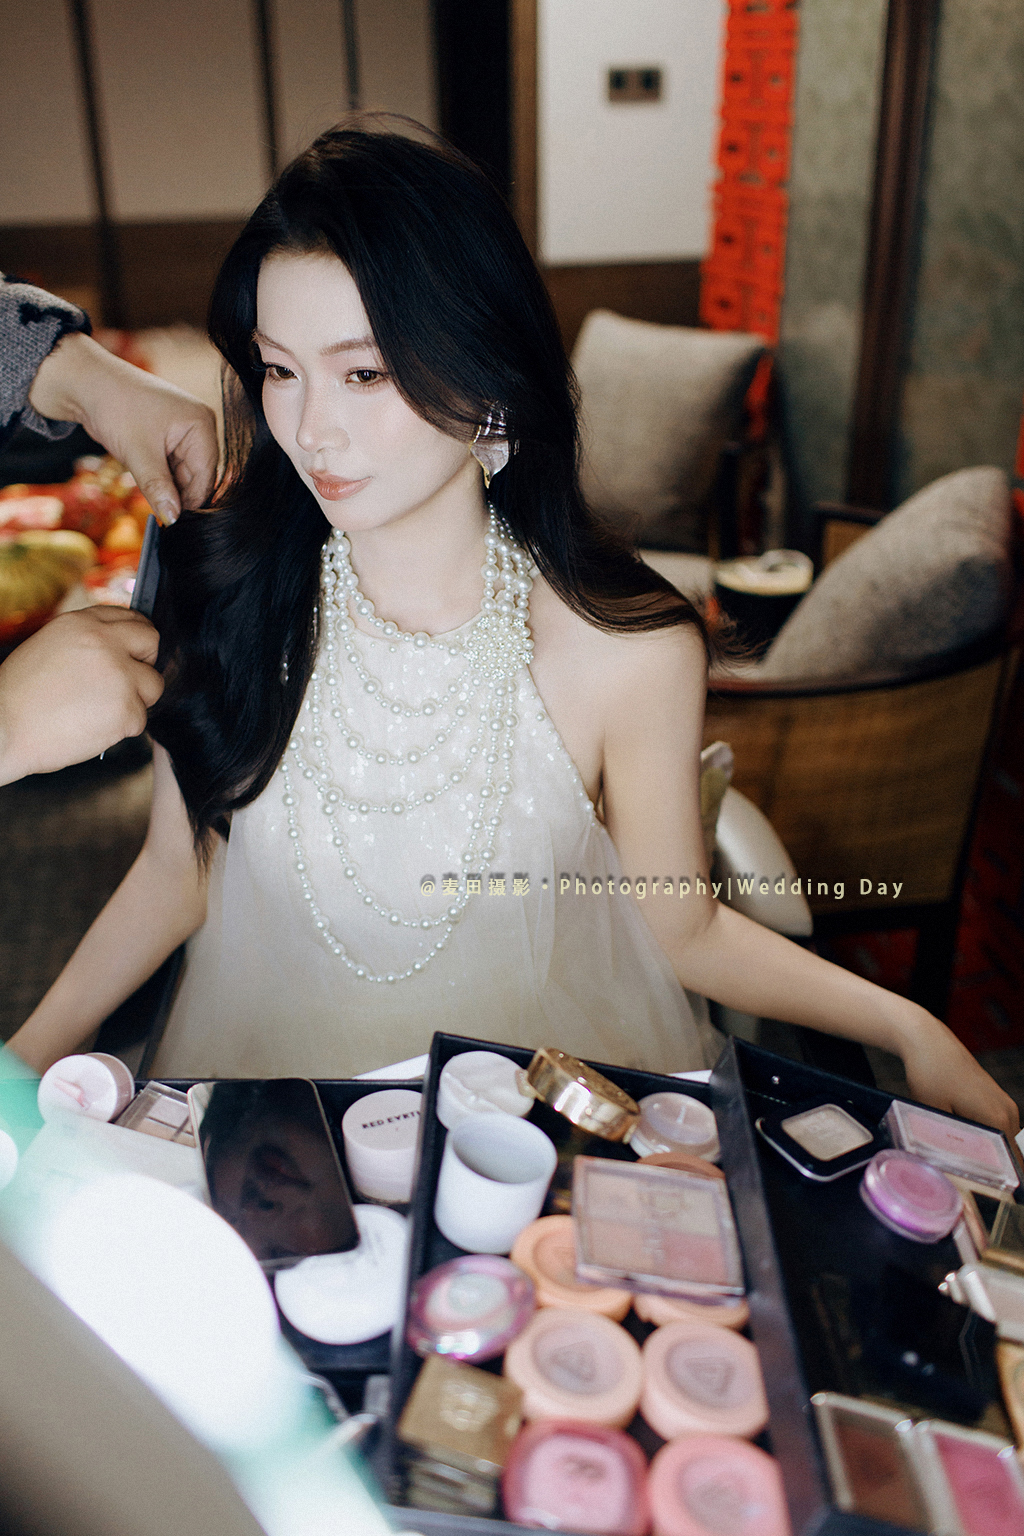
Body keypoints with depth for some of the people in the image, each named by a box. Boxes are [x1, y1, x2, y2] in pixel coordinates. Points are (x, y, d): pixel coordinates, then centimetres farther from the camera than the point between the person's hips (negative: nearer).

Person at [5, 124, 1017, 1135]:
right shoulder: (221, 592, -14)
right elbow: (177, 868, 0)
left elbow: (680, 926, -6)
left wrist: (906, 1027, -13)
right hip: (271, 1068, 1)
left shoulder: (630, 652, -20)